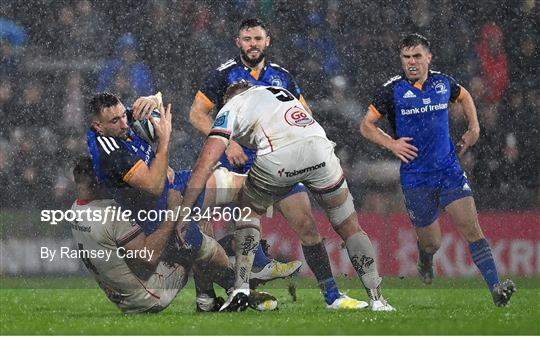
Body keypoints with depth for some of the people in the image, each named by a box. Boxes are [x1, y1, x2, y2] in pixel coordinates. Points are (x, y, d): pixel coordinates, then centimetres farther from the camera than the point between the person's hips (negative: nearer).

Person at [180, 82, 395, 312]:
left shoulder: (230, 109, 24)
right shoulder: (280, 92, 39)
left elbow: (205, 165, 14)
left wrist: (183, 213, 14)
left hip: (277, 158, -2)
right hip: (318, 145, 2)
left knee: (249, 212, 27)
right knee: (349, 227, 17)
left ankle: (241, 289, 16)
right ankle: (377, 300, 15)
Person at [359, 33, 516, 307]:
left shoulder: (443, 83, 3)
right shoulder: (393, 90, -6)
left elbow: (464, 96, 27)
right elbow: (366, 125, 1)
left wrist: (474, 128, 15)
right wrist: (392, 144, -13)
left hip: (449, 169, 2)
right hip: (415, 178, -2)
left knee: (471, 227, -13)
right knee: (431, 243, 5)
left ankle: (495, 287, -19)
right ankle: (425, 263, 43)